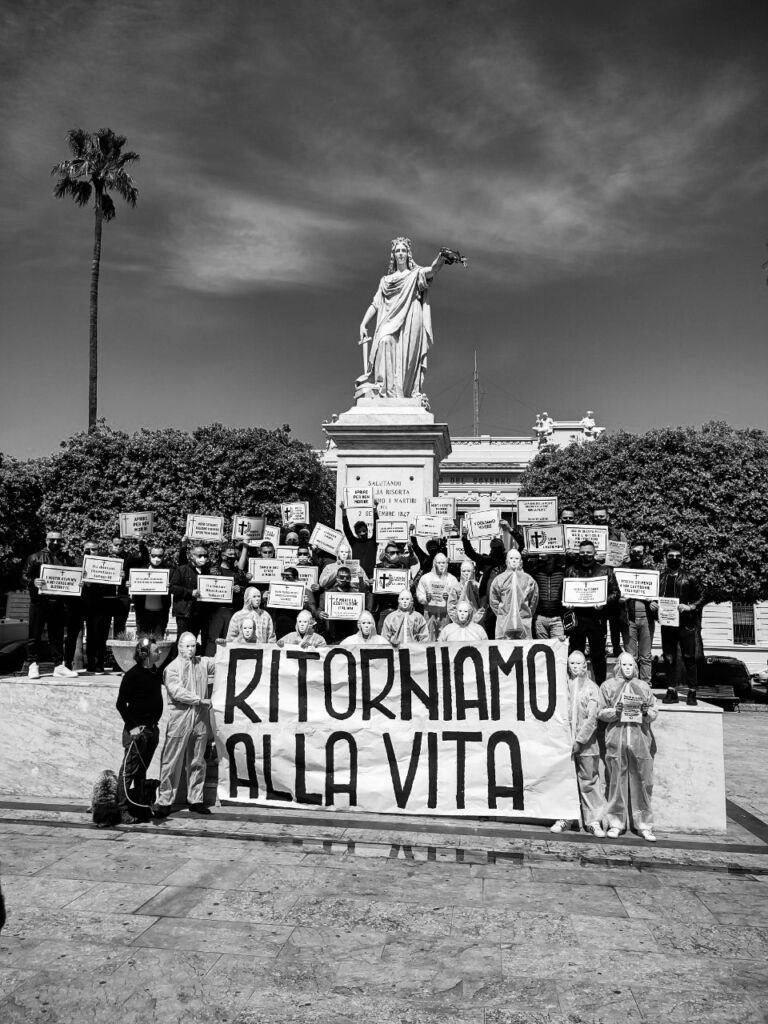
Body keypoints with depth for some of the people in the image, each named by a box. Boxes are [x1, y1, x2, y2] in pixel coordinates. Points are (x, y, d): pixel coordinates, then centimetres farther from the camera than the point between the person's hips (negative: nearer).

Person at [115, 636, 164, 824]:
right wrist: (131, 726, -15)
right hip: (137, 730, -7)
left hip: (152, 729, 7)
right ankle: (123, 810, 4)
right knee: (129, 770, -2)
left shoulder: (156, 672, 7)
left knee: (142, 771, 16)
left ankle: (140, 806, 25)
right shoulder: (132, 675, -14)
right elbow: (120, 704, -13)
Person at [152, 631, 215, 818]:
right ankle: (165, 801, 8)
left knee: (197, 762, 11)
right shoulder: (172, 668, -2)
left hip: (201, 719, 4)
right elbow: (177, 691, -15)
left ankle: (195, 799, 20)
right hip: (179, 720, -4)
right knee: (172, 762, 0)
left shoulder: (203, 663, 12)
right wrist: (200, 700, -17)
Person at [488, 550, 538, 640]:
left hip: (524, 622, 1)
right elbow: (493, 601, 9)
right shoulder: (499, 579, 6)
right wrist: (500, 614, 4)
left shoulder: (528, 579, 7)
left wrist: (528, 614, 8)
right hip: (504, 623, -1)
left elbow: (534, 600, 12)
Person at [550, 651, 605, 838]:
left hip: (586, 743, -1)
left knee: (589, 782, 3)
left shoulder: (591, 687, 1)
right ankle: (564, 818, 17)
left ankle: (593, 820, 12)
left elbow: (592, 718, -5)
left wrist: (579, 740, -11)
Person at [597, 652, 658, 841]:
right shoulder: (608, 686, 9)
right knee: (616, 781, 1)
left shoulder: (644, 687, 13)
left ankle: (644, 824, 11)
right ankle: (616, 823, 11)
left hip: (640, 739, 1)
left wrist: (646, 712, -9)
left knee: (642, 782, 1)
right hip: (616, 739, -1)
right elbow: (600, 713, 6)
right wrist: (615, 711, -11)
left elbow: (655, 712, 12)